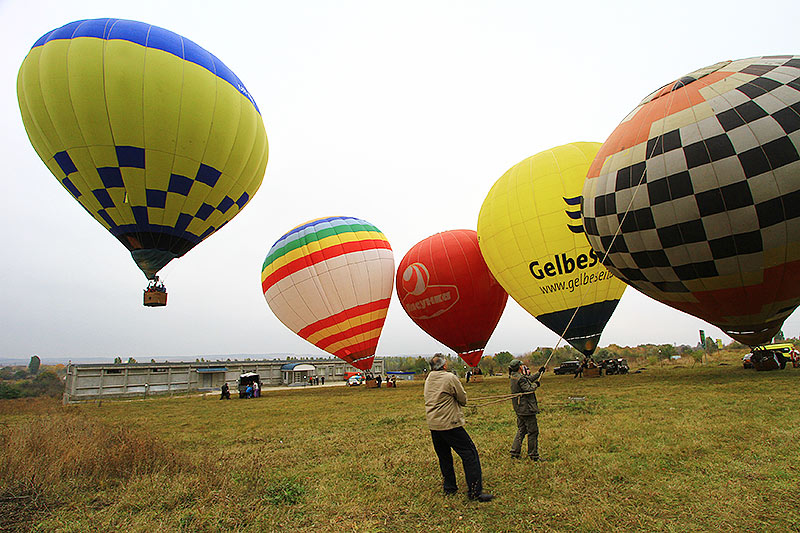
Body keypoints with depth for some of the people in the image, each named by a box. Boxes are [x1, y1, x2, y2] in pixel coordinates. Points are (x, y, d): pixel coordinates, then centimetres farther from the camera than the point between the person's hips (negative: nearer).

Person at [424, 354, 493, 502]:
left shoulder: (428, 379, 10)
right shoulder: (450, 378, -11)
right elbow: (463, 399, -4)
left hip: (433, 425, 8)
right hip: (449, 424, -7)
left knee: (444, 457, 18)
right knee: (470, 454, -1)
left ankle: (449, 487, 26)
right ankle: (475, 492, -1)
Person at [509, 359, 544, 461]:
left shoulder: (514, 376, 10)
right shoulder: (520, 378, -21)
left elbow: (529, 379, 22)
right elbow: (528, 390, -22)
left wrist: (539, 373, 27)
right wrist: (535, 385, -4)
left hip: (519, 409, 10)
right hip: (526, 408, -10)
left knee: (521, 430, 17)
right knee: (533, 431, 1)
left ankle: (515, 452, 17)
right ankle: (533, 455, 9)